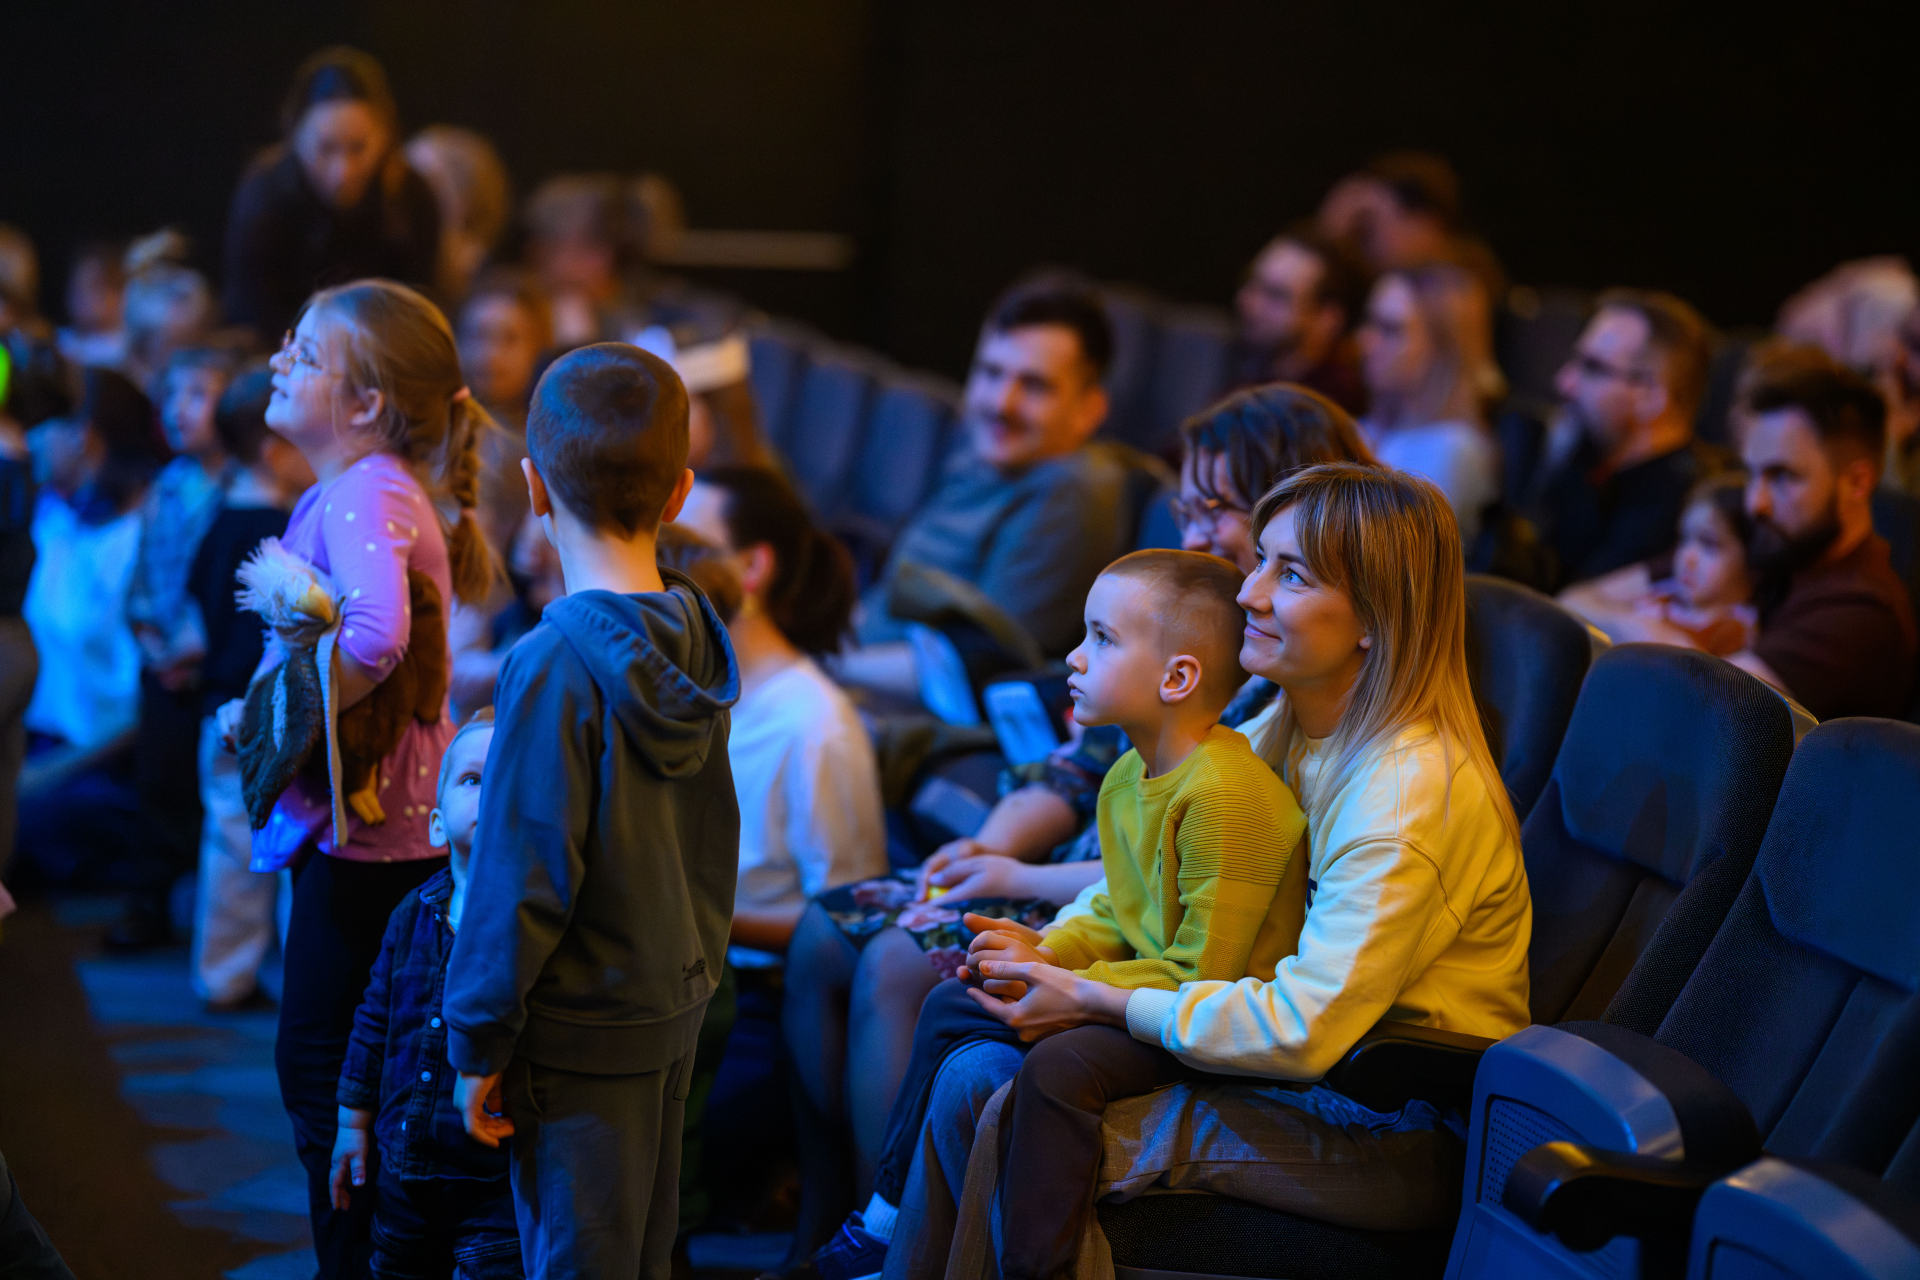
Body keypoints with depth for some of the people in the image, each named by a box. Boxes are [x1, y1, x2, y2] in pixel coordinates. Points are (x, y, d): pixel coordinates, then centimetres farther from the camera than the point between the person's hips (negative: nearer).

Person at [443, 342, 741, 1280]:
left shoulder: (555, 661, -22)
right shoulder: (693, 636, 0)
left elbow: (526, 871, -20)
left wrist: (479, 1041, -12)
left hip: (581, 1031, -7)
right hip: (679, 997, 7)